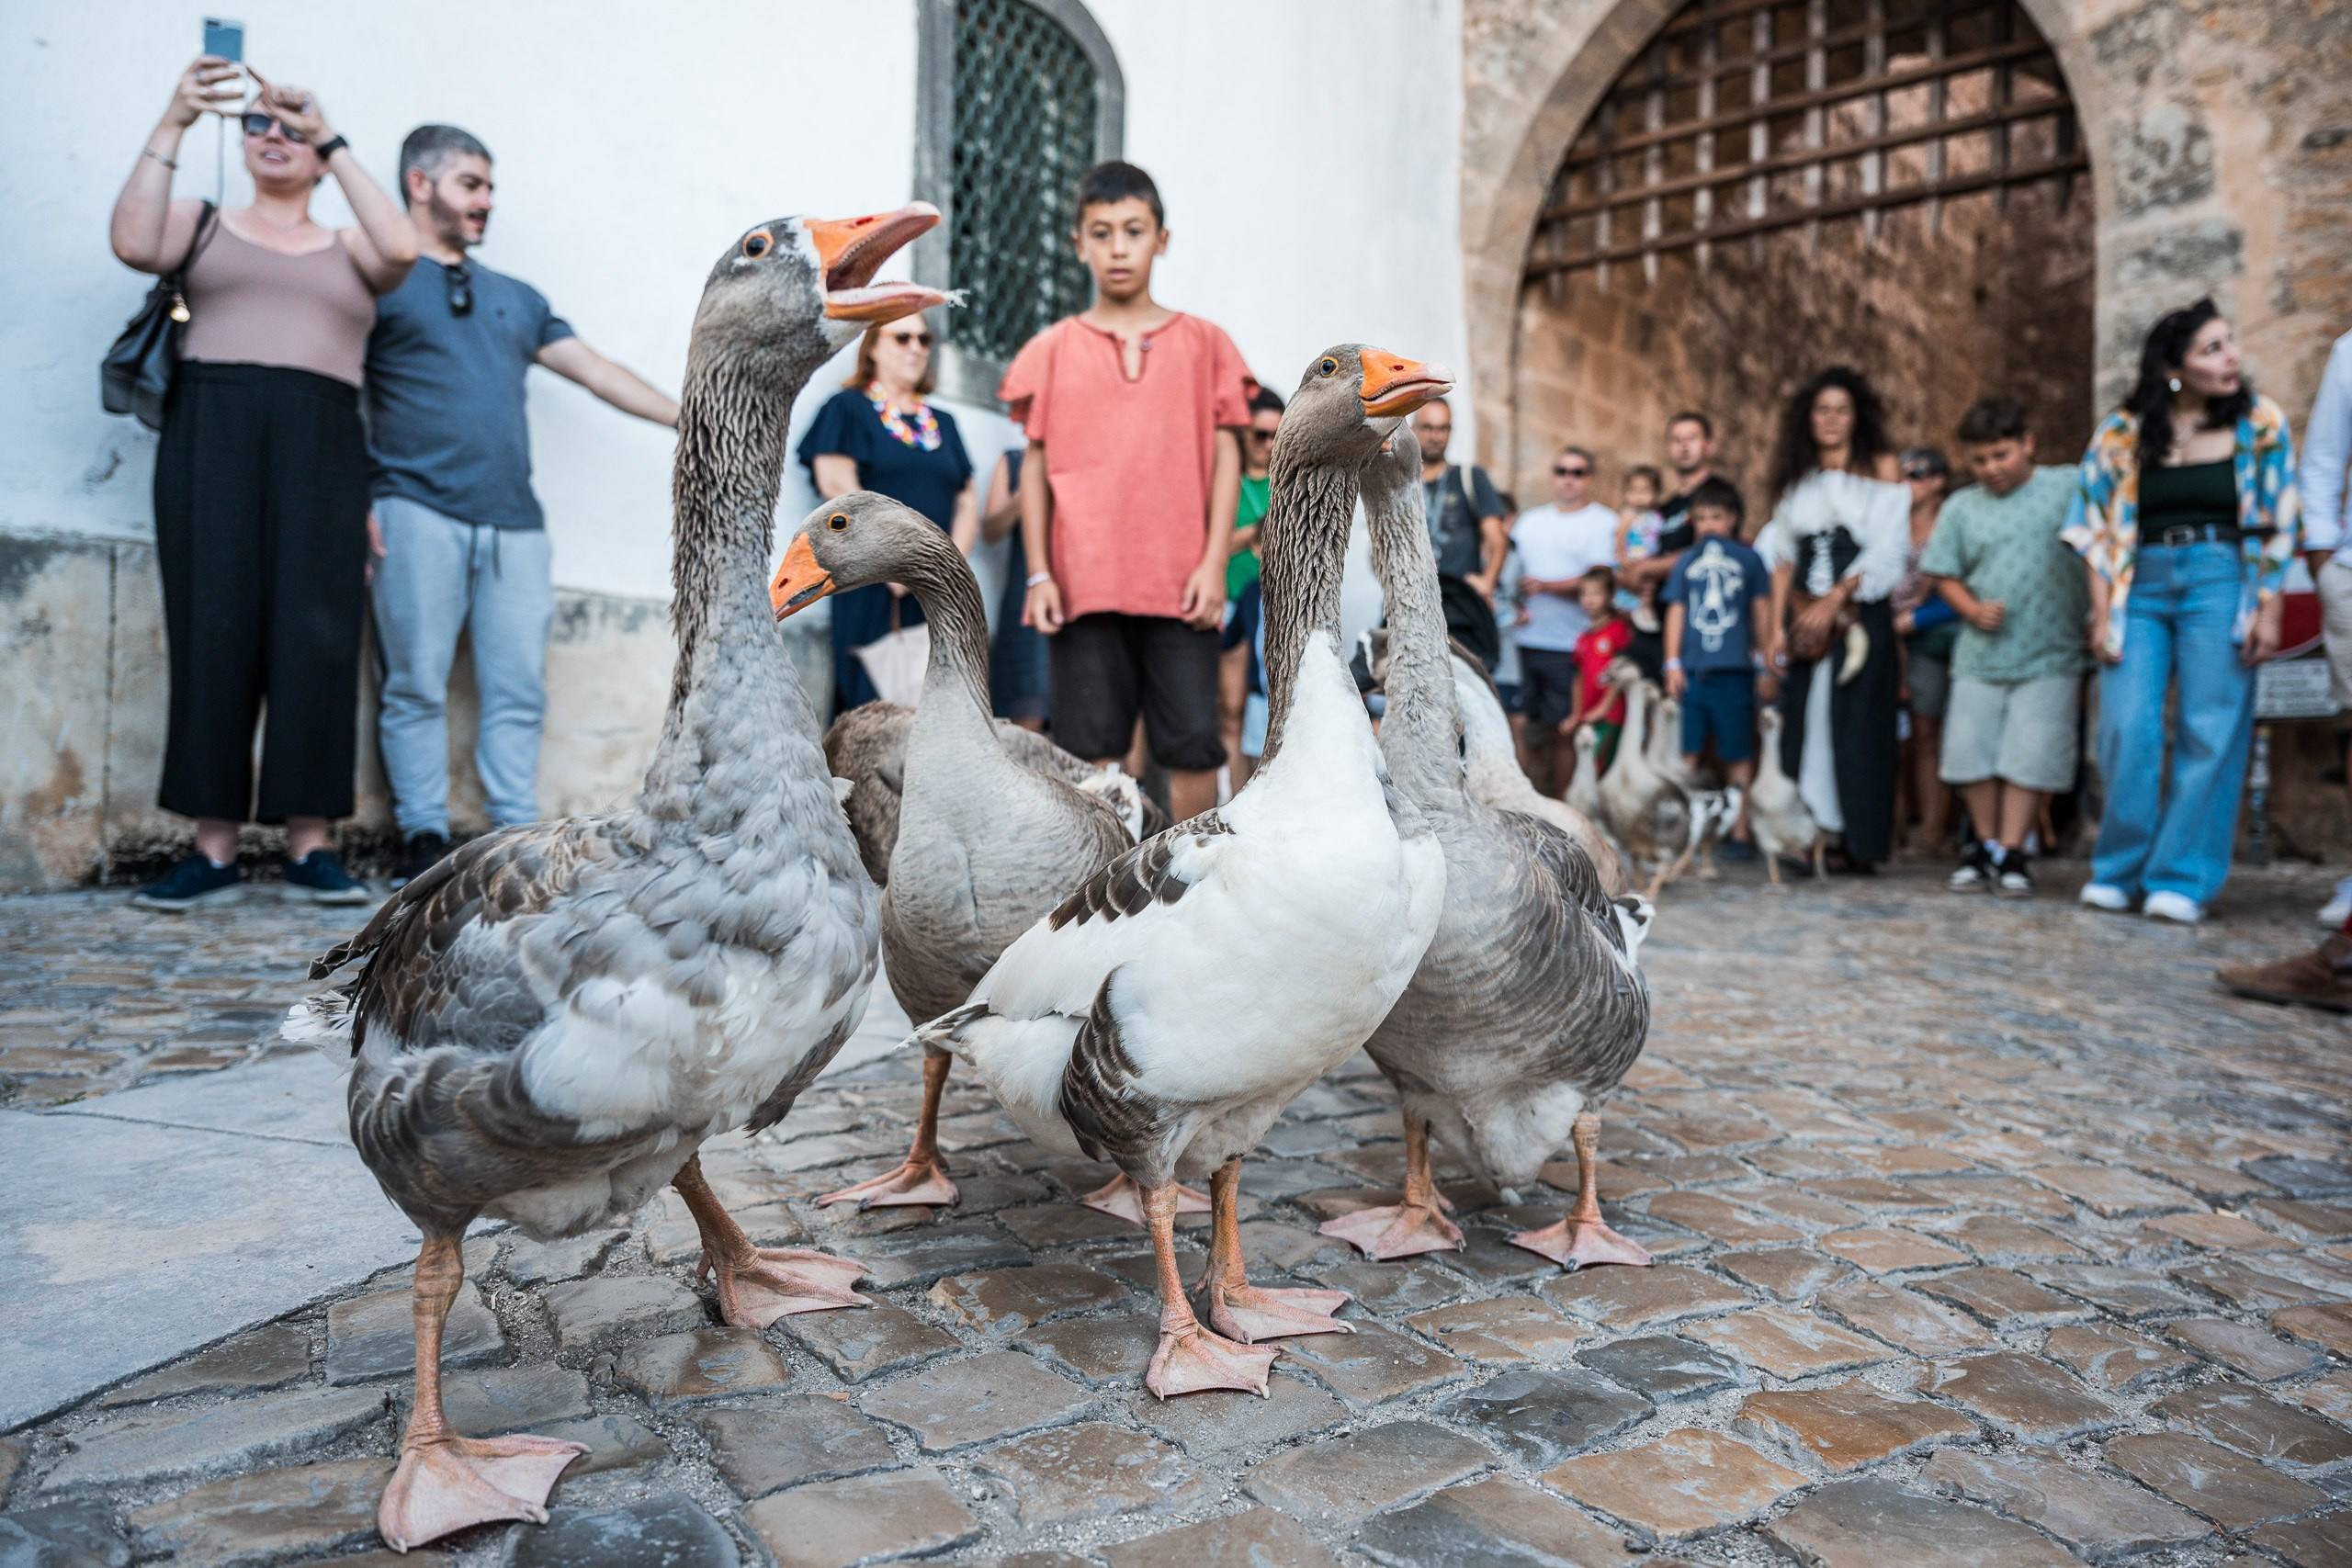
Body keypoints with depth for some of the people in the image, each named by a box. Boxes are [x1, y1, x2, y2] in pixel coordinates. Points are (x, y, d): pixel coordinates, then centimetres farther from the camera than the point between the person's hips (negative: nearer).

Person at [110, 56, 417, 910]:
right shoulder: (204, 225, 18)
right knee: (214, 629, -6)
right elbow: (133, 243, -3)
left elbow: (402, 251, -4)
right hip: (211, 430, 0)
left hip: (320, 444, 0)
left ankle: (308, 847, -5)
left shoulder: (347, 248, 18)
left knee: (315, 636, -8)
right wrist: (173, 123, -6)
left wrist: (331, 138, -4)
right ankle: (213, 848, -4)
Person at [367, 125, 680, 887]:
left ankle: (519, 834, 5)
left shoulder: (516, 299, 24)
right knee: (418, 684, -3)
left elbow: (597, 371, 20)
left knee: (518, 689, 1)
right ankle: (423, 835, 3)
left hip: (513, 522, 5)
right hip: (419, 512, -4)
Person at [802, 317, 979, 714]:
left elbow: (967, 502, 14)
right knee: (873, 705, -10)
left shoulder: (942, 422, 21)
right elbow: (838, 487, -7)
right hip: (873, 590, -4)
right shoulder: (848, 408, 6)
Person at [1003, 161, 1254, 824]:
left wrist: (1214, 562, -3)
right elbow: (1035, 467, 9)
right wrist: (1039, 574, 1)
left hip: (1181, 583, 0)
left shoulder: (1204, 344, 10)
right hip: (1083, 583, 0)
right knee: (1091, 750, 1)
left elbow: (1226, 456, 7)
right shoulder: (1052, 351, 10)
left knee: (1193, 746, 0)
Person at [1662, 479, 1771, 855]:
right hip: (1691, 672, 2)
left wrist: (1766, 658, 9)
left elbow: (1761, 610, 11)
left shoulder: (1748, 559, 8)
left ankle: (1739, 832, 10)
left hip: (1733, 672, -1)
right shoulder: (1686, 562, 12)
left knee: (1738, 756, 3)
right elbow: (1676, 612, 12)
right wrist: (1673, 662, 5)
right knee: (1686, 754, 3)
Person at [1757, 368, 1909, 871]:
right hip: (1806, 618, 4)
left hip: (1860, 616, -3)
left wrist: (1835, 599, -15)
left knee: (1858, 724, -5)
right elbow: (1784, 557, 12)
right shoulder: (1796, 477, 16)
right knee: (1804, 723, 0)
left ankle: (1861, 844, 1)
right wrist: (1777, 626, 4)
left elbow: (1885, 546, -5)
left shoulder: (1880, 467, 5)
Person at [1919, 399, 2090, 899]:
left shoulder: (2068, 488, 1)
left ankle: (2011, 853, 7)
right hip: (1980, 656, 3)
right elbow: (1943, 575, 10)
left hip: (2050, 656, -3)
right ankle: (1986, 845, 19)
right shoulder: (1962, 507, 8)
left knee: (2030, 756, -4)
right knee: (1970, 751, 3)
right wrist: (1973, 610, -7)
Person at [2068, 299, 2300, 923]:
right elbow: (2095, 526, 6)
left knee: (2210, 735, -3)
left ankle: (2182, 880, 4)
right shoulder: (2122, 432, 5)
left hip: (2220, 580, 0)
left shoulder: (2260, 422, 5)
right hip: (2139, 586, 1)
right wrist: (2102, 612, -1)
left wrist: (2268, 610, -5)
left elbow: (2279, 524, 4)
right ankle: (2118, 870, 11)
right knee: (2127, 730, -5)